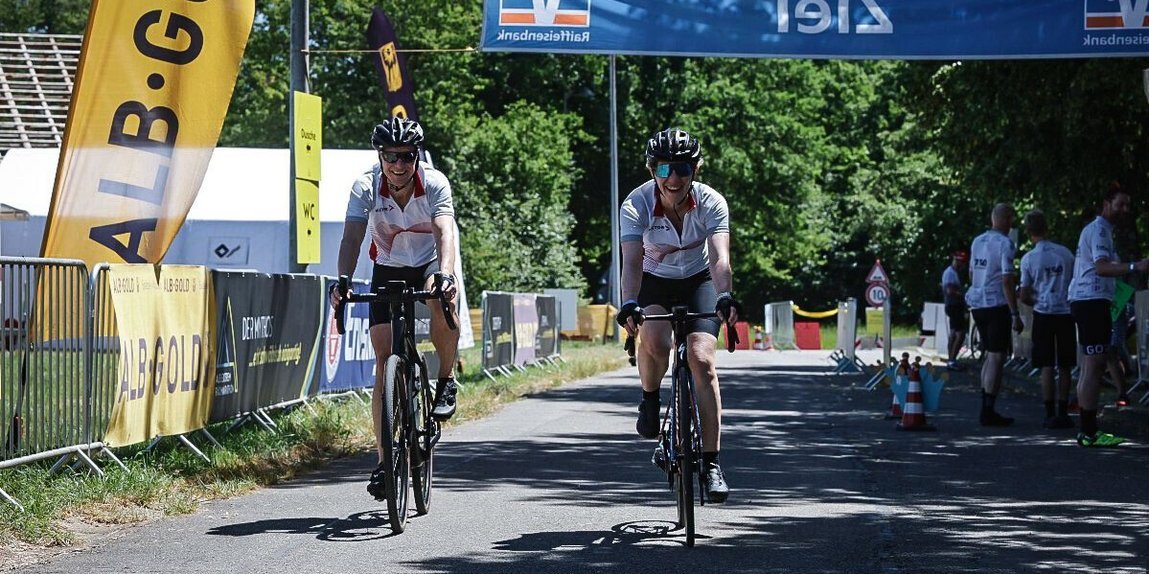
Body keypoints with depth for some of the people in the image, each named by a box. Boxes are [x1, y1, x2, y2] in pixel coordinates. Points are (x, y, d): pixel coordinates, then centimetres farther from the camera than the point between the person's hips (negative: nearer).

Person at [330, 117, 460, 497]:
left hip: (428, 264, -1)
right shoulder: (366, 187, -21)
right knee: (385, 359, -10)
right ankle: (383, 461, -7)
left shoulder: (435, 184, -24)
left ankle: (446, 381, -10)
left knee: (444, 302, -37)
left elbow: (444, 232, -38)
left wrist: (444, 274, -57)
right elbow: (352, 237, -32)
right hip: (388, 270, 1)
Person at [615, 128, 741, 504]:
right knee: (654, 342, -31)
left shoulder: (711, 203, -25)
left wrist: (724, 296, -57)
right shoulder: (636, 205, -26)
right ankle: (650, 399, 3)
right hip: (654, 281, 0)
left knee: (702, 360, -19)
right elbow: (631, 261, -37)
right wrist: (629, 304, -55)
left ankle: (711, 462, -14)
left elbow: (719, 257, -37)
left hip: (698, 281, 0)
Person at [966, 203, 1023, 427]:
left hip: (977, 304, 8)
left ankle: (986, 409, 17)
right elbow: (1007, 280, -17)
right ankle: (988, 412, -7)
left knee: (990, 355, 16)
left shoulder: (977, 241, 12)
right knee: (997, 357, -5)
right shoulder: (1004, 243, -12)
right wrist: (1015, 315, -16)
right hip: (997, 305, -8)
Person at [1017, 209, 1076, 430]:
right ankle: (1063, 413, 10)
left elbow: (1024, 296, -2)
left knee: (1047, 367, 1)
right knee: (1065, 366, 8)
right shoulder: (1065, 253, 2)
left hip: (1043, 314, -2)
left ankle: (1050, 414, -2)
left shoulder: (1029, 259, -4)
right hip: (1066, 312, 2)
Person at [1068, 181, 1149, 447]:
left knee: (1090, 366, 12)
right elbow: (1101, 267, -27)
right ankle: (1089, 433, -15)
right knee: (1094, 366, -12)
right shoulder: (1099, 229, -12)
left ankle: (1087, 430, 15)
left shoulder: (1096, 229, 22)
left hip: (1085, 302, 11)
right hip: (1092, 301, -11)